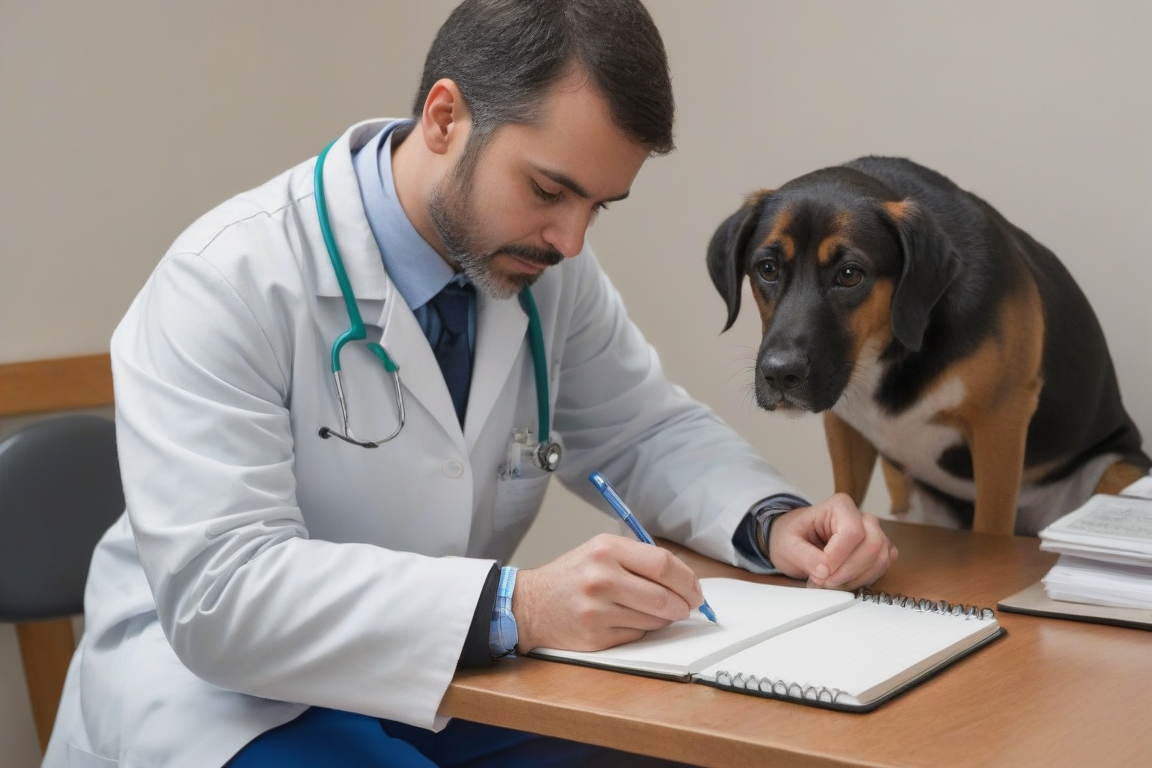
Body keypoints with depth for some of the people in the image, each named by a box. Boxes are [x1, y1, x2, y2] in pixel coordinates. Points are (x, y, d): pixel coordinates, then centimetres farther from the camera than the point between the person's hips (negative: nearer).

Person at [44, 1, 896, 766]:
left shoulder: (545, 268, -5)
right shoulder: (229, 281, -23)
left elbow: (650, 431, 8)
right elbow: (218, 590, -30)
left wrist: (773, 520, -13)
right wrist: (515, 607, -39)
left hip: (444, 680, 5)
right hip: (238, 691, -4)